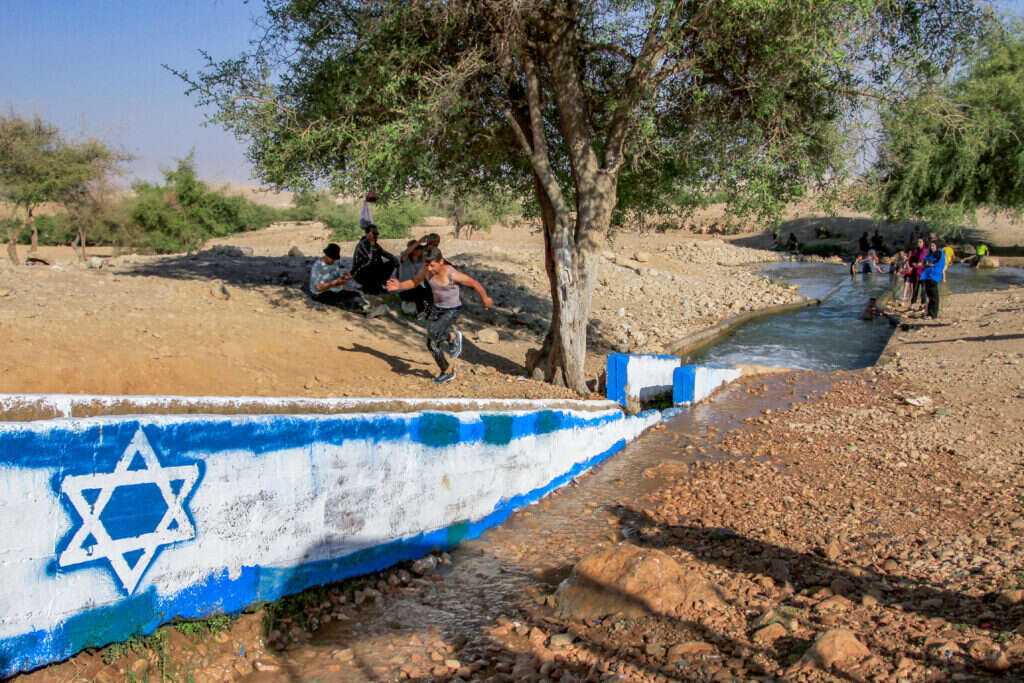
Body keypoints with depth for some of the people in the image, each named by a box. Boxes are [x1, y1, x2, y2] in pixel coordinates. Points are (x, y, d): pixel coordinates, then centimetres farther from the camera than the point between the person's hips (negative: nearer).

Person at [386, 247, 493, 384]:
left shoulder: (452, 274, -28)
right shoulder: (426, 270, -12)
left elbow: (475, 283, -16)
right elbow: (413, 282, 4)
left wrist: (485, 299, -2)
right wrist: (399, 286, -16)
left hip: (453, 310, -6)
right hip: (437, 308, 6)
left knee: (434, 334, -27)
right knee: (431, 344, 5)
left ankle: (454, 336, 5)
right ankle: (447, 373, 25)